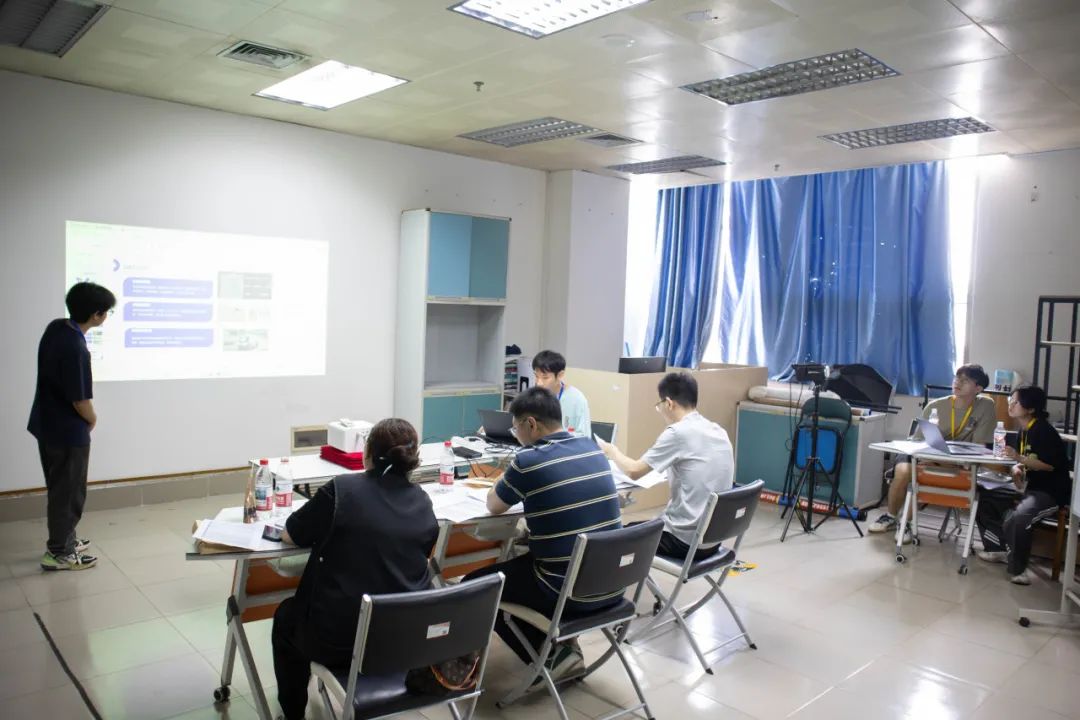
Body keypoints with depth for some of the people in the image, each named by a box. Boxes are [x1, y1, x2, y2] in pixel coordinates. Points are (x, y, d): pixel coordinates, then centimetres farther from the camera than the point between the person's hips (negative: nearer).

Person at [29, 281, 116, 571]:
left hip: (47, 423, 9)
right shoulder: (75, 349, -29)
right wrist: (93, 420, -2)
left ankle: (63, 539, 36)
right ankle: (58, 553, 18)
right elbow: (81, 401, -23)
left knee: (60, 488, 21)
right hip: (67, 431, -9)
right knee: (68, 492, 6)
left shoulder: (55, 327, 0)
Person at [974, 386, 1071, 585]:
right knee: (983, 498, 2)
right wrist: (1016, 470, -6)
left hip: (1050, 492, -10)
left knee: (1016, 520, -34)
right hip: (1030, 488, 10)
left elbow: (1049, 465, -21)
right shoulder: (1023, 431, 10)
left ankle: (1018, 569, -14)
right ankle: (999, 549, 8)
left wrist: (1019, 458, -28)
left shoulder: (1043, 430, -16)